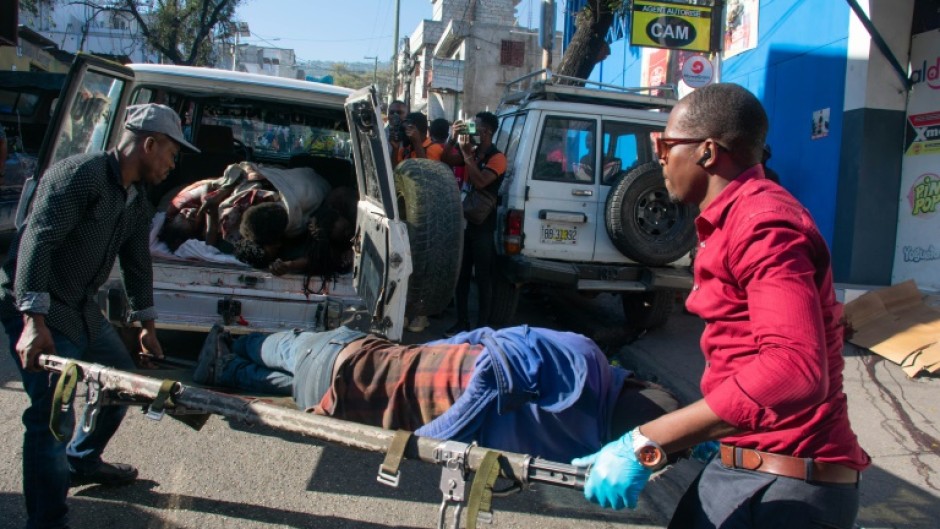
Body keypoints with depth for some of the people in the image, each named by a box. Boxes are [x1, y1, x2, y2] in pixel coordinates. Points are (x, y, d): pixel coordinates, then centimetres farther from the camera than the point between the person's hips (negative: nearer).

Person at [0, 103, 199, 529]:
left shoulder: (138, 201, 9)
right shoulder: (80, 174, -20)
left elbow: (137, 264, 19)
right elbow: (37, 241, -28)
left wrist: (147, 326, 23)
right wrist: (35, 321, -33)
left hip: (82, 310, 10)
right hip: (35, 311, -9)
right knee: (53, 414, -14)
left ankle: (81, 462, 40)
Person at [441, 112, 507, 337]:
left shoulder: (497, 158, -9)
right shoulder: (472, 152, 12)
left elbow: (480, 181, -23)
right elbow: (447, 160, 3)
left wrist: (466, 153, -21)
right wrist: (452, 139, -10)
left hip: (483, 226, -7)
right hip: (465, 221, 7)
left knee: (482, 277, 0)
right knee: (461, 274, 11)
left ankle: (482, 326, 7)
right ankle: (462, 321, 21)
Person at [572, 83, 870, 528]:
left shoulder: (763, 223, -19)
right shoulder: (737, 216, 12)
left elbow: (796, 369, -33)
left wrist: (645, 445, -35)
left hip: (785, 485, -9)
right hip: (745, 463, 9)